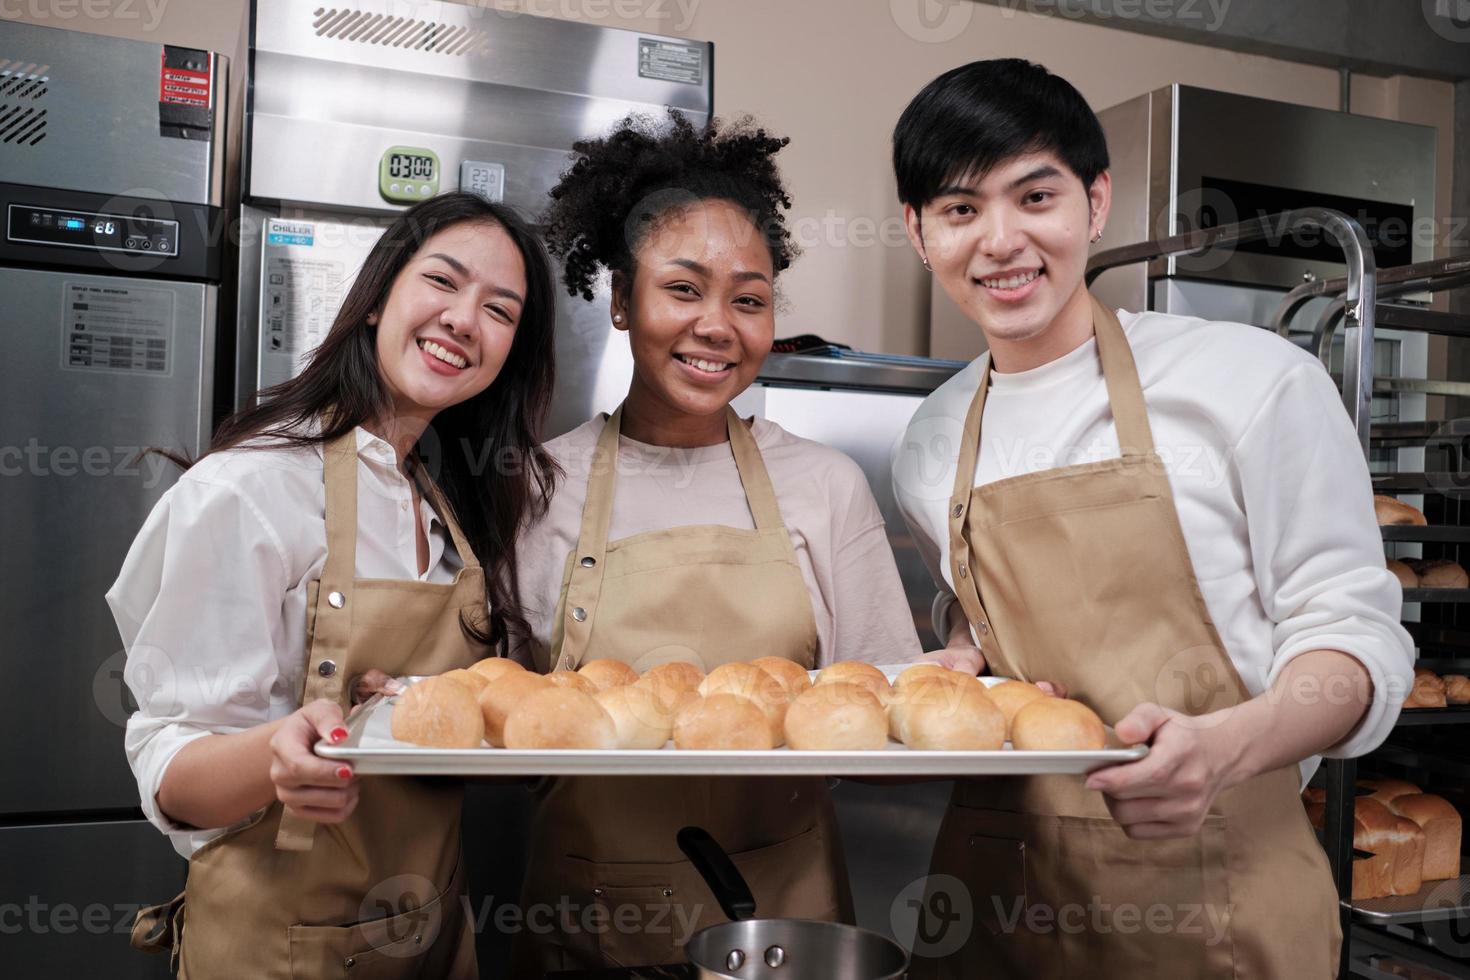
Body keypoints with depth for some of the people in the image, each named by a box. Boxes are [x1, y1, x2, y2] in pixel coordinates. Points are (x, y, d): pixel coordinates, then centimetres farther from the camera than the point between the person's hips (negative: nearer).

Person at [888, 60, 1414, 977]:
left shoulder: (1256, 380, -10)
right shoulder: (930, 445, 4)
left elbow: (1353, 628, -8)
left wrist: (1224, 745, -26)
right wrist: (954, 671, -3)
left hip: (1208, 894, -4)